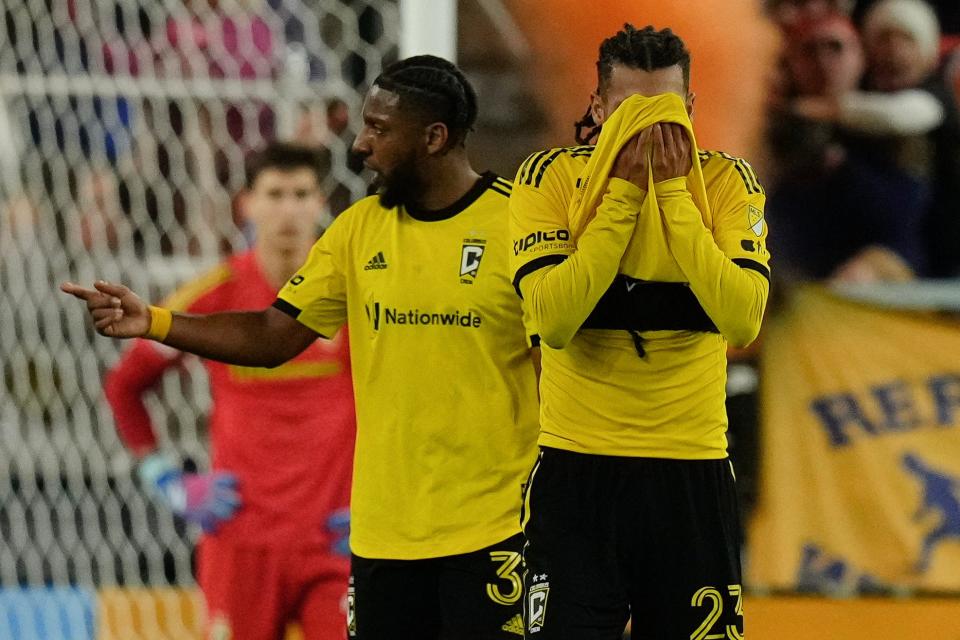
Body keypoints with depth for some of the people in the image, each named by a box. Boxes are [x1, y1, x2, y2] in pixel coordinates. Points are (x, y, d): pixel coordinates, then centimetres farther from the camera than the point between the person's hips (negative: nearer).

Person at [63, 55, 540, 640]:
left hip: (491, 529, -5)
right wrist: (152, 323, -2)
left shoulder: (517, 222, -8)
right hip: (384, 529, 5)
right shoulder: (359, 229, 9)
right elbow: (273, 336, 10)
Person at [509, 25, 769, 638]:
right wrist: (623, 190, -16)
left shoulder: (726, 180, 0)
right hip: (576, 467, -1)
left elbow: (742, 320, -16)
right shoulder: (551, 176, -3)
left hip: (693, 472, 1)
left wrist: (673, 191, -16)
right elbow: (554, 320, -18)